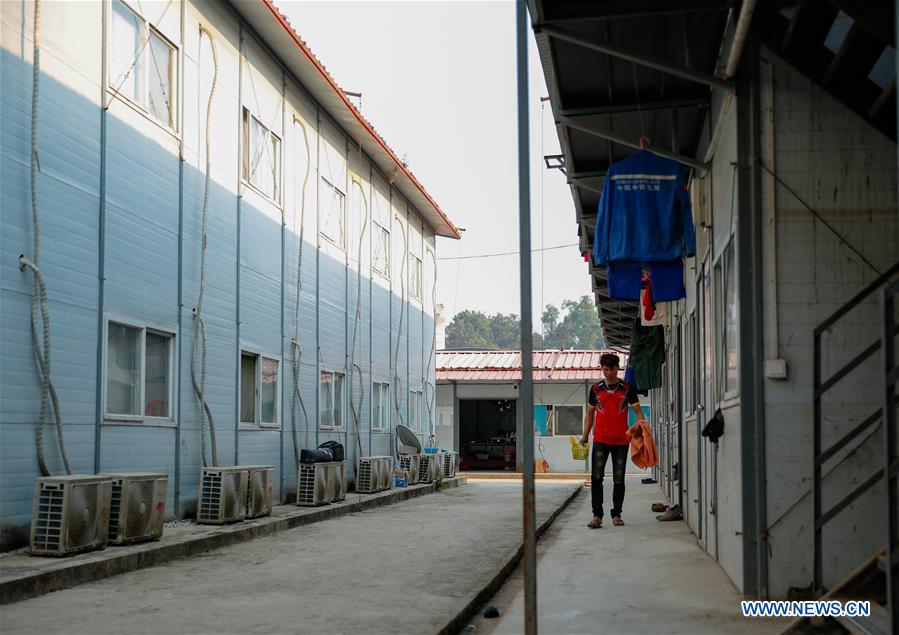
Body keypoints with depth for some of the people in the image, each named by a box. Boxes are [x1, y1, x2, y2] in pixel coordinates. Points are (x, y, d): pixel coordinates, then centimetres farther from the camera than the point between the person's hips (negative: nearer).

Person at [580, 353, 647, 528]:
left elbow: (638, 411, 3)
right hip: (600, 440, 0)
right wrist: (585, 435, 7)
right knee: (596, 477, -10)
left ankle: (616, 514, 15)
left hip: (621, 440, 0)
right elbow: (590, 414, 15)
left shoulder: (627, 388, 3)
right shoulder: (595, 389, 7)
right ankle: (597, 515, -8)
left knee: (619, 479, 5)